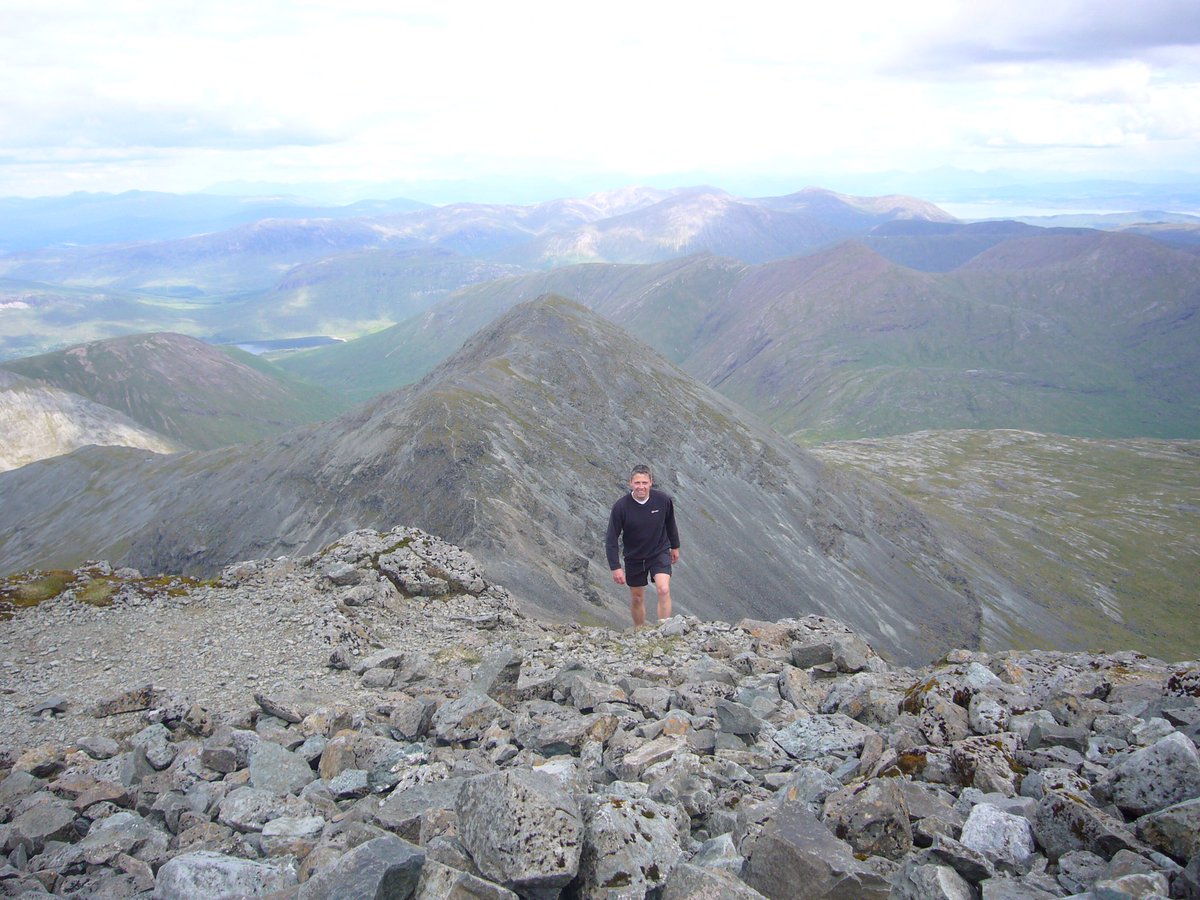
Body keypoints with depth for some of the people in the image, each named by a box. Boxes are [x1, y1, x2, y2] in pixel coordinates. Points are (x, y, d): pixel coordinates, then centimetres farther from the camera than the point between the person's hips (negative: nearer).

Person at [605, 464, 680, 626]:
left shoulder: (663, 500, -17)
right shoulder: (621, 507, -22)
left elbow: (670, 523, 5)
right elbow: (611, 539, -15)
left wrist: (675, 546, 16)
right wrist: (615, 567, -18)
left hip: (660, 552, 0)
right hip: (634, 557, 0)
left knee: (664, 590, -20)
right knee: (637, 598, 12)